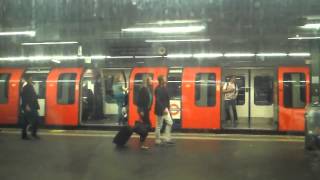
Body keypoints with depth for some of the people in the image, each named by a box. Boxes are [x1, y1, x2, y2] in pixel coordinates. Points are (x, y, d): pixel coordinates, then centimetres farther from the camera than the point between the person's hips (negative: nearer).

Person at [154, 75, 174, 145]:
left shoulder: (164, 88, 7)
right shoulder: (158, 89, -19)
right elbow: (158, 101, -25)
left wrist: (168, 108, 5)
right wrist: (163, 108, -27)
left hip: (165, 109, 9)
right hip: (160, 110, -9)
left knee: (170, 123, 9)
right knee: (159, 126, 2)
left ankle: (166, 139, 16)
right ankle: (158, 141, 15)